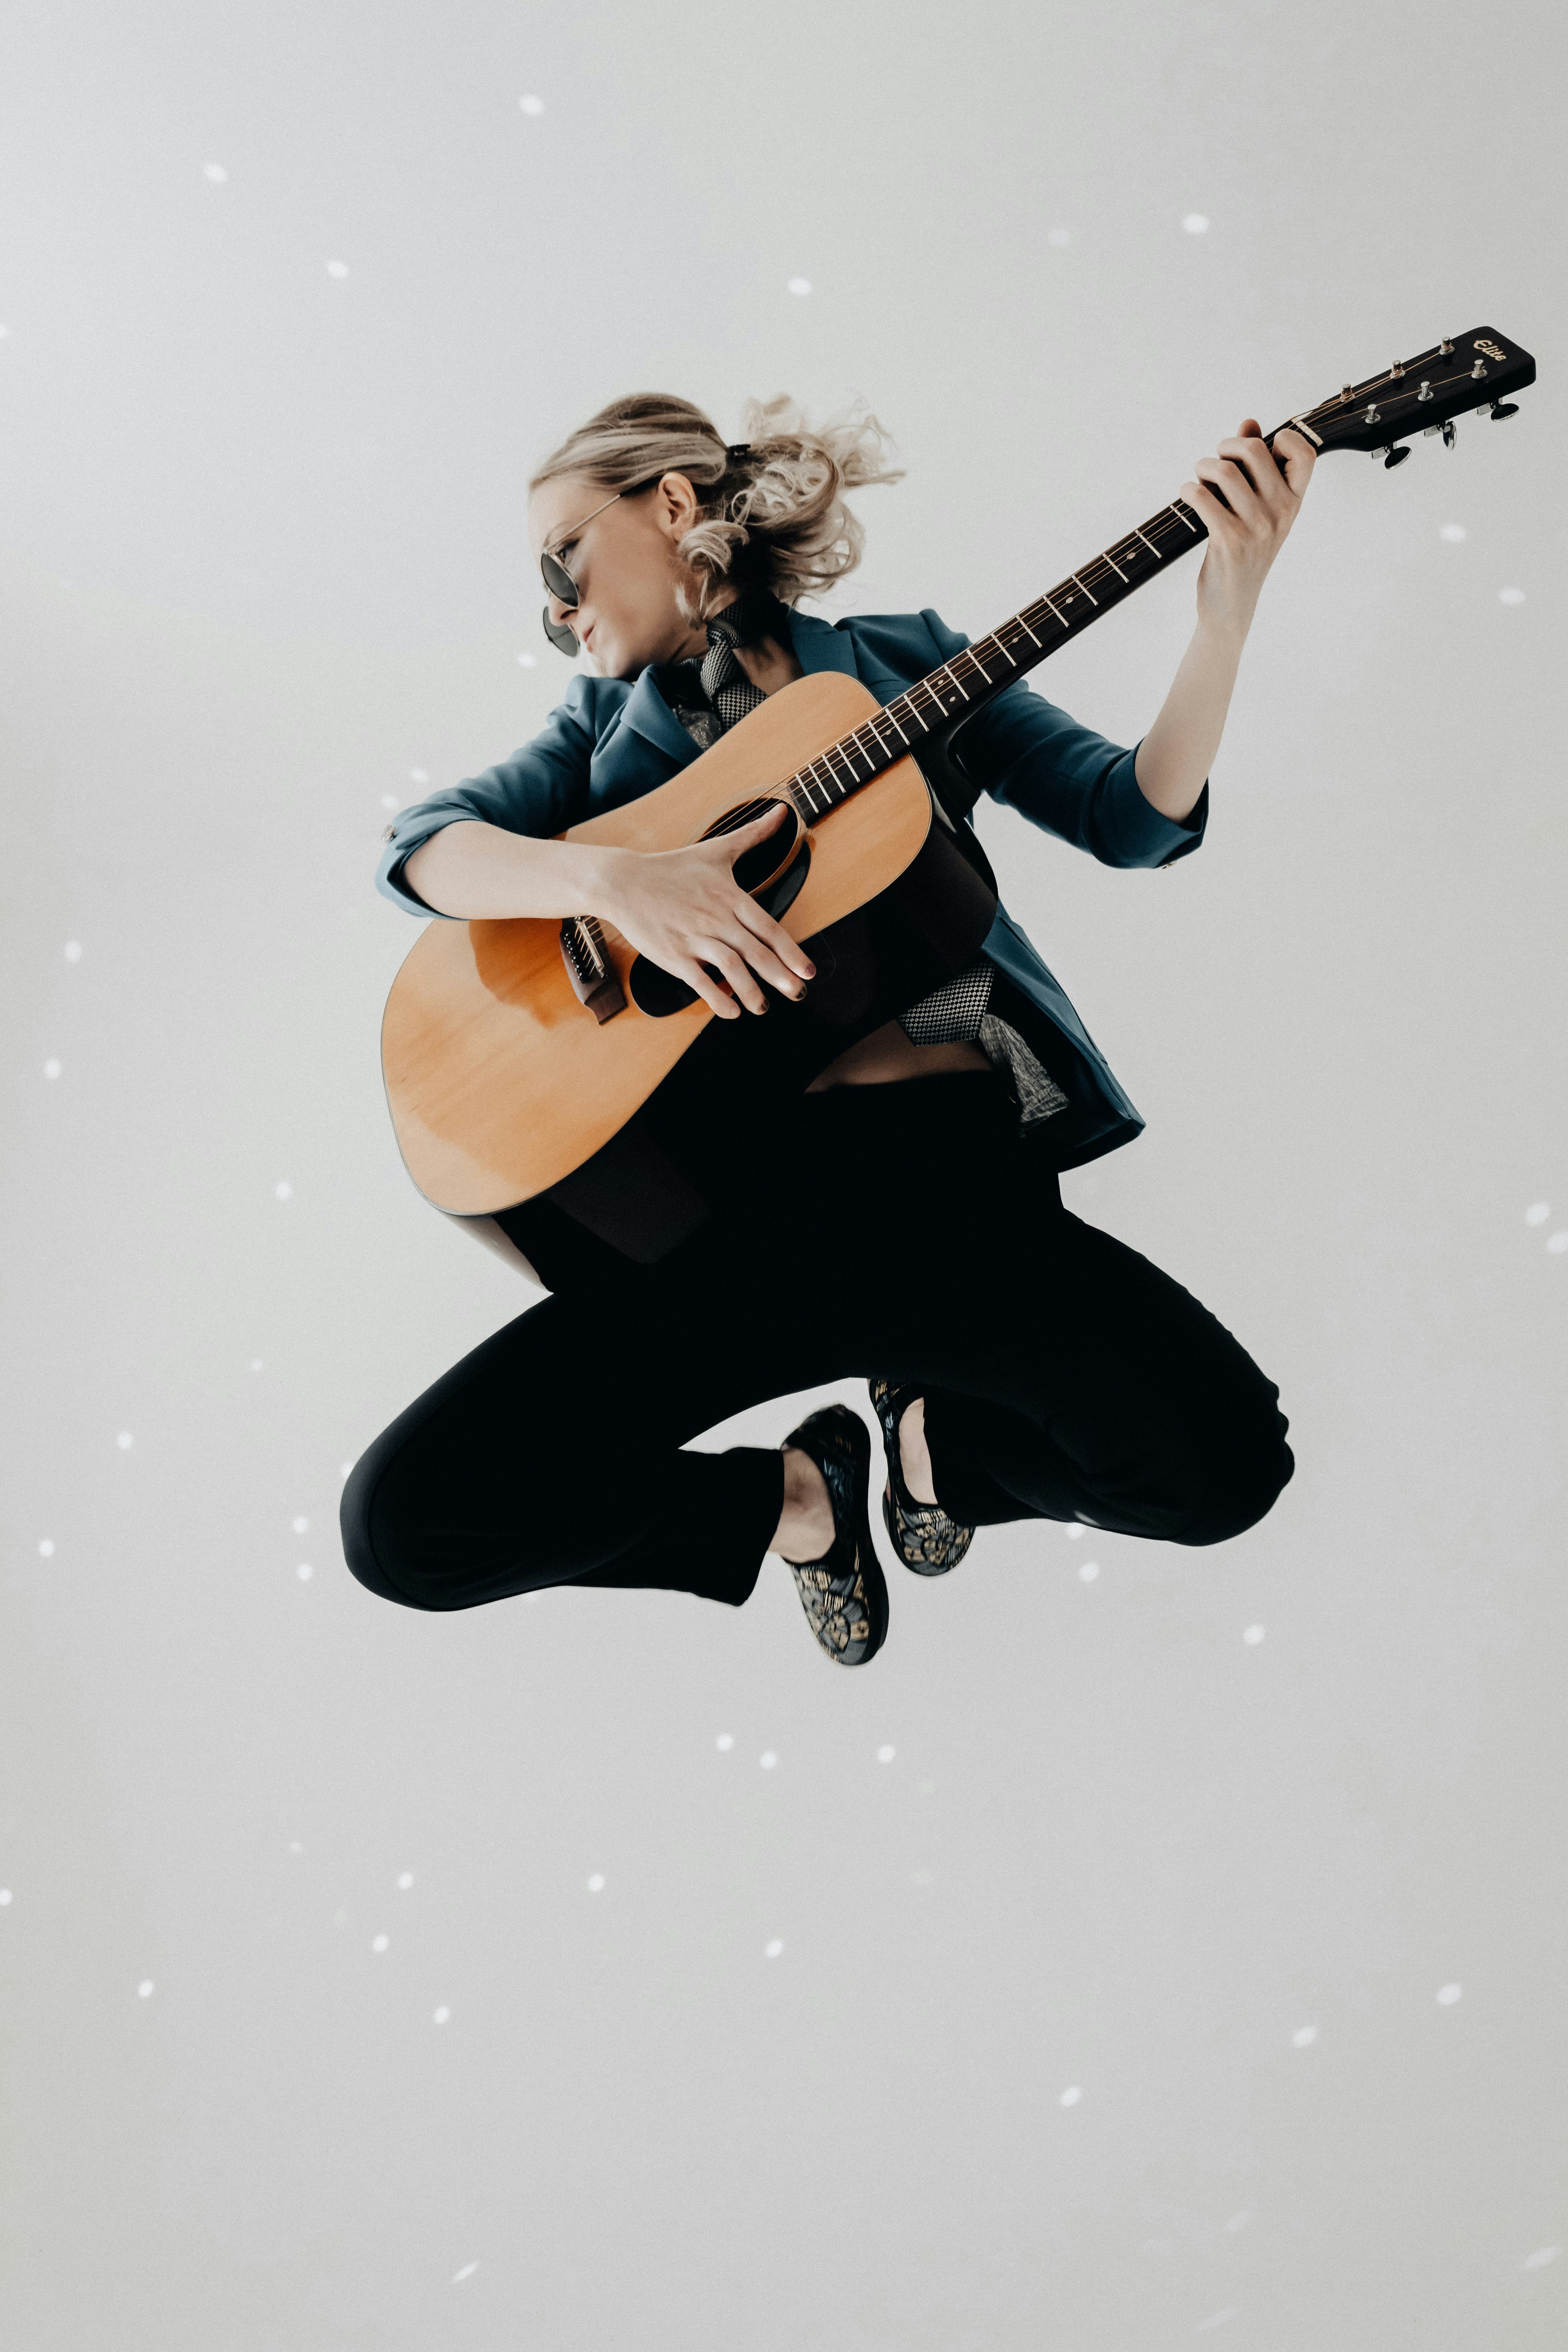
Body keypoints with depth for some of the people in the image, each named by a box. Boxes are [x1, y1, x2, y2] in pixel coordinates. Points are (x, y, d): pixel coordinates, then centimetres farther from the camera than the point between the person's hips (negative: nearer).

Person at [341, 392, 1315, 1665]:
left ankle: (940, 1428, 9)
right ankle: (796, 1499, 9)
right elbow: (418, 845, 3)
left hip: (953, 1172, -1)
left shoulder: (905, 660, 17)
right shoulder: (607, 724, 20)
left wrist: (1228, 612, -8)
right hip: (724, 1191, 1)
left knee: (1219, 1463, -26)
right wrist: (615, 876, -16)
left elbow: (1137, 815, 7)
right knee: (403, 1523, -17)